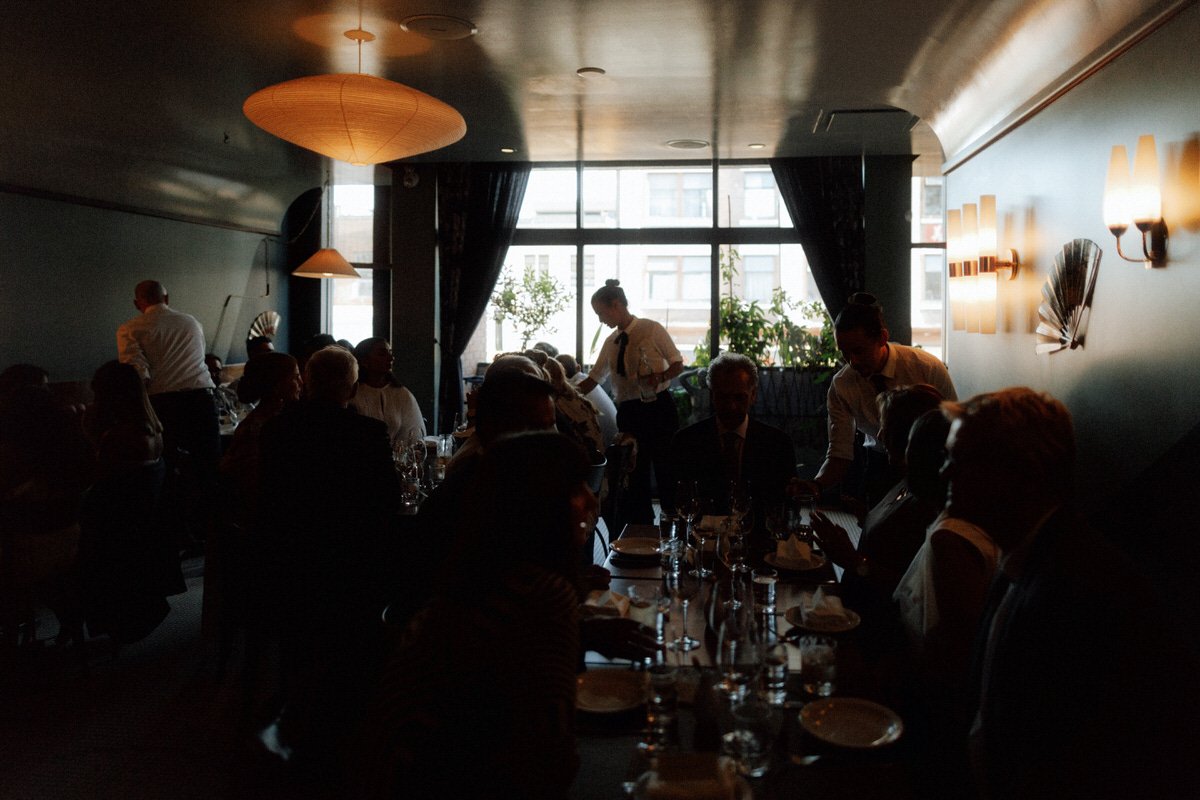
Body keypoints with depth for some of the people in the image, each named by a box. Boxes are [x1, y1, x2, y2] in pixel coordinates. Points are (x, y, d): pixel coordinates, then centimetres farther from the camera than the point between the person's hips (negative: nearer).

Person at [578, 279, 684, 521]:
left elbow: (678, 364, -2)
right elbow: (593, 378, 17)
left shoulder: (652, 329, -4)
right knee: (635, 474, 8)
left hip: (657, 408, -6)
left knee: (666, 471, -5)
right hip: (628, 412, 6)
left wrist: (660, 377, -22)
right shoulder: (611, 343, 13)